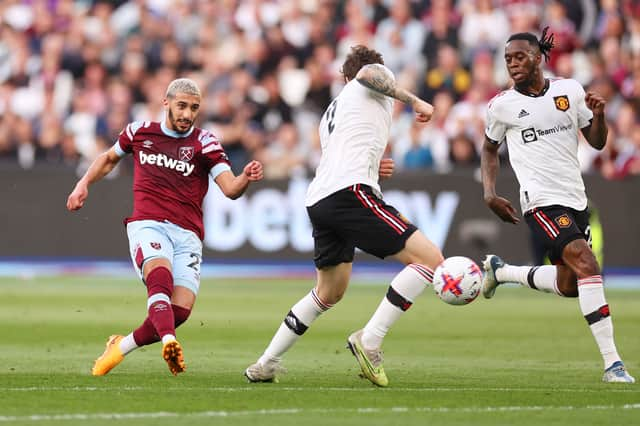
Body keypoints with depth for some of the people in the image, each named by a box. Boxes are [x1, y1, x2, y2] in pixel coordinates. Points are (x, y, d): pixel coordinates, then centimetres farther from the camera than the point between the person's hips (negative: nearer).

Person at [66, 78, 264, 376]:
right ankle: (169, 342, -56)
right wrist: (84, 184, 20)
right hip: (147, 225, -1)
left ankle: (121, 346, 7)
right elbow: (109, 158, 33)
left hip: (187, 234, 1)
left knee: (181, 309, -15)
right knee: (160, 274, -33)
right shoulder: (140, 132, 12)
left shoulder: (205, 143, 7)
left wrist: (246, 178, -26)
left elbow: (230, 189, -5)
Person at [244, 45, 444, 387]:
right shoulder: (379, 79, 14)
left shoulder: (332, 111, 35)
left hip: (318, 201, 9)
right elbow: (369, 73, -11)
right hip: (350, 192, -9)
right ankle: (369, 340, -16)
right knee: (429, 258, -10)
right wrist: (414, 100, -5)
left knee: (329, 293, 25)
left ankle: (266, 364, 27)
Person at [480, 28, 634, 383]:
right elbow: (489, 149, 16)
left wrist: (598, 115, -12)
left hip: (576, 200, 5)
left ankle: (499, 271, 36)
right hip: (542, 203, -5)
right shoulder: (502, 105, -1)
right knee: (586, 265, -23)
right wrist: (490, 194, 5)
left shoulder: (570, 90, 4)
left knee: (568, 285, 11)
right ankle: (612, 364, -24)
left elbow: (597, 142, 8)